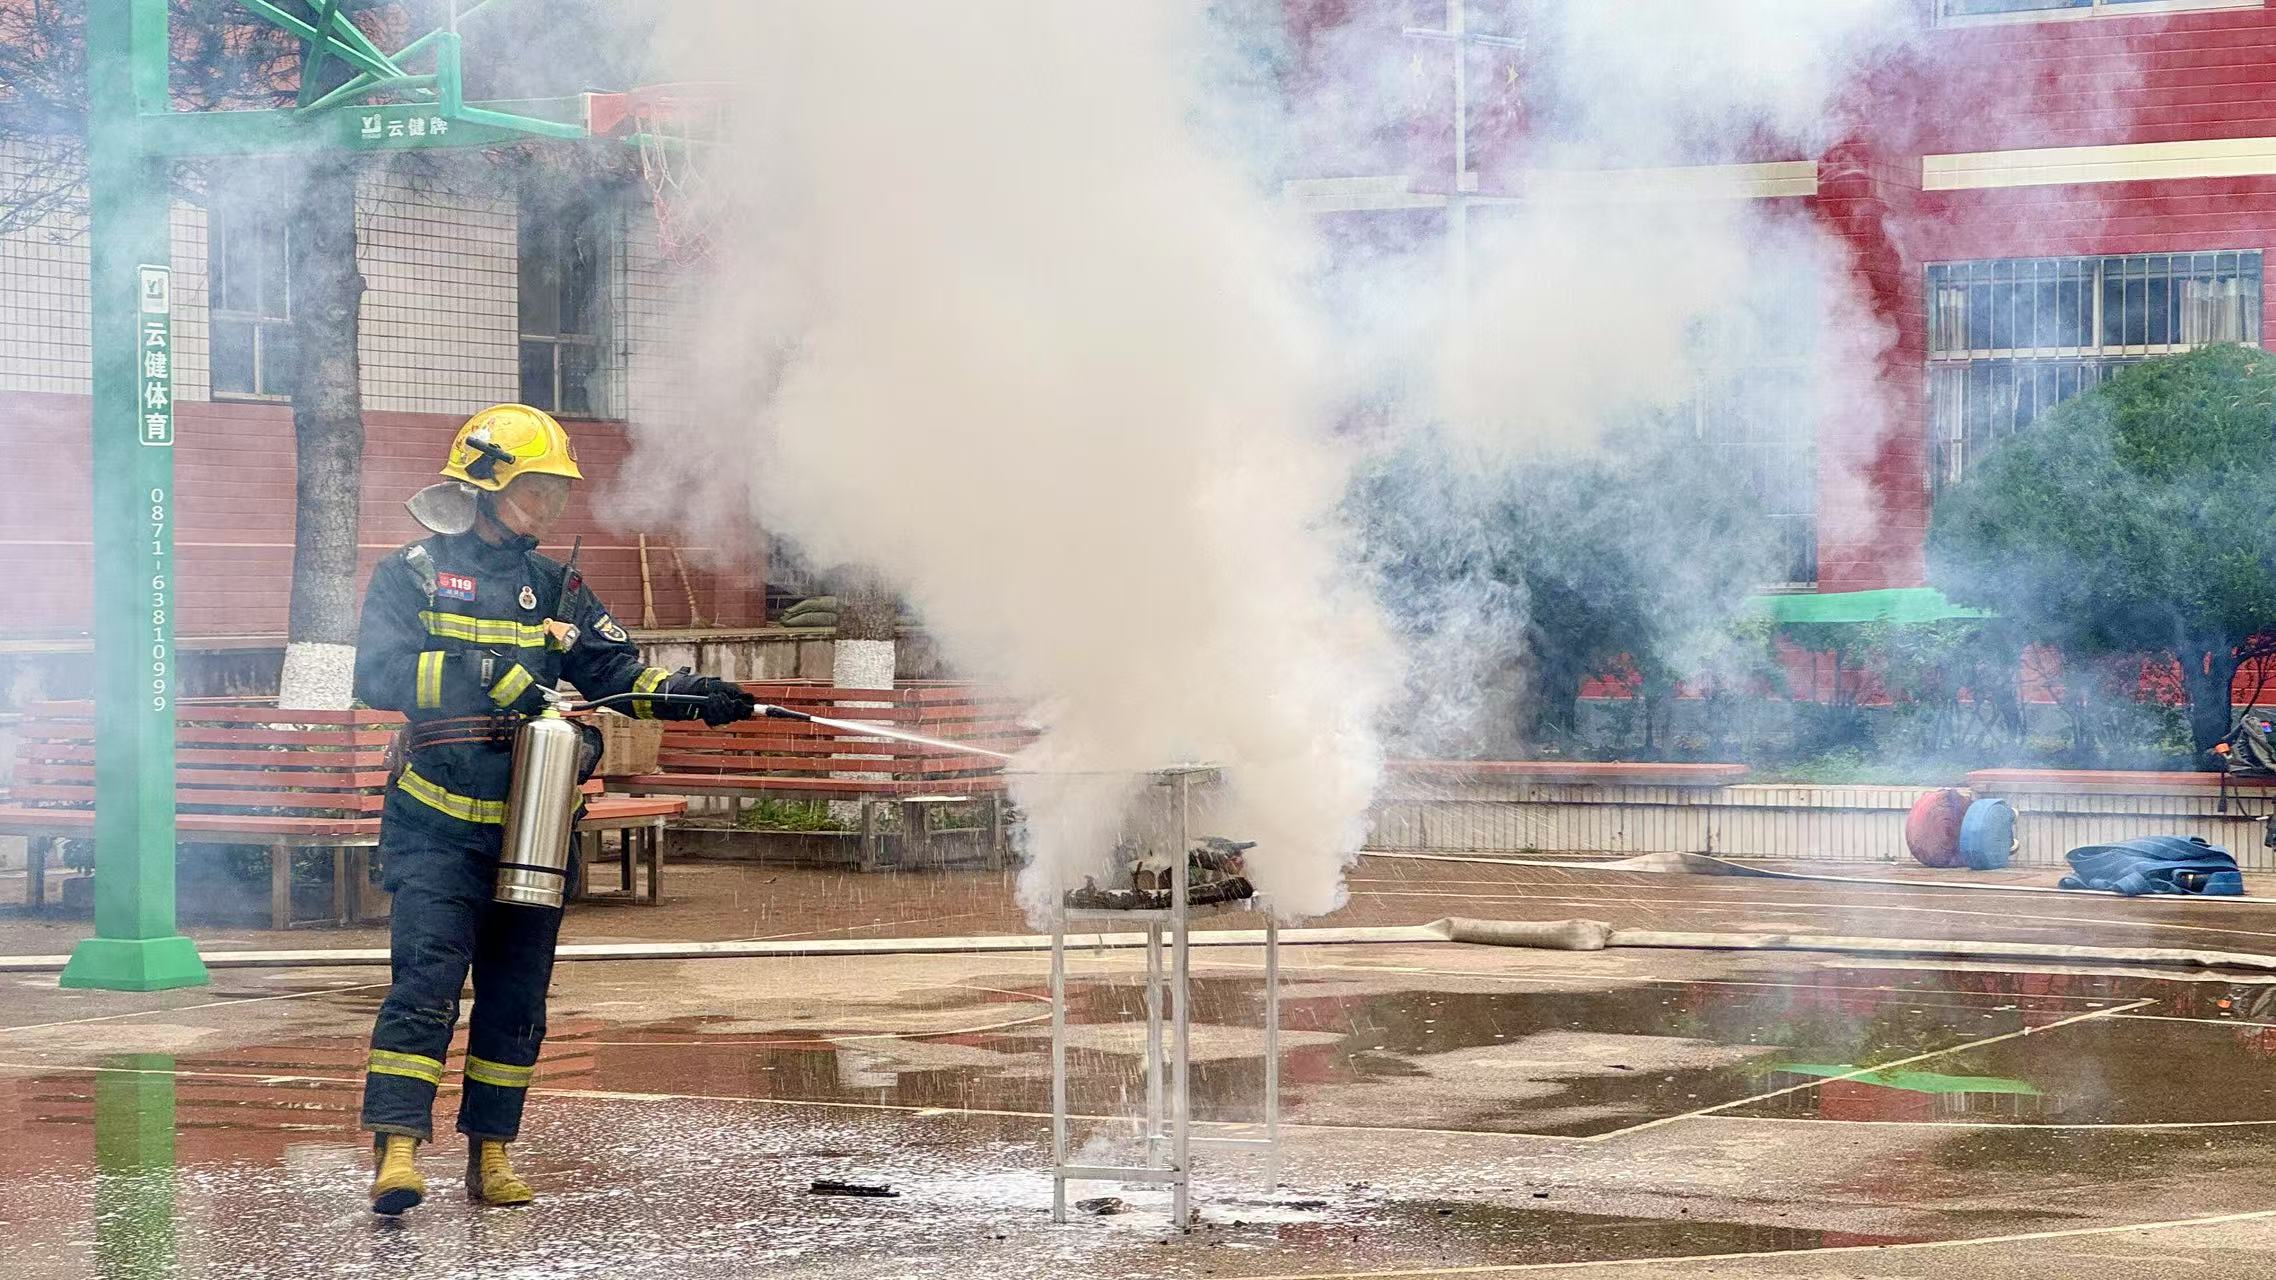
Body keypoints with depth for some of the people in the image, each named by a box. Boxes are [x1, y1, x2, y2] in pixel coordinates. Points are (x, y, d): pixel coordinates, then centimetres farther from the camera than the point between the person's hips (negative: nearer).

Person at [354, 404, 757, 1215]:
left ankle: (491, 1154, 15)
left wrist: (687, 693, -8)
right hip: (438, 830, -5)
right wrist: (484, 677, -22)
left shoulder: (554, 586, 17)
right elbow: (377, 674, -12)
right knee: (427, 980, -15)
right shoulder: (413, 575, 2)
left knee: (516, 995, 7)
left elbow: (613, 671, 10)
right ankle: (397, 1149, -20)